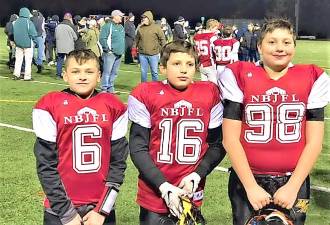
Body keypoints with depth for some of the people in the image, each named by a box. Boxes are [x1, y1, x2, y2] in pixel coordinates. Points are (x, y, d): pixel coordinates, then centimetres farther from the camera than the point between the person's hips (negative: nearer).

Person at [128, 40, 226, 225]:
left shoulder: (210, 94, -1)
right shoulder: (146, 95, -6)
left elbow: (217, 144, 5)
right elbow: (138, 147, -6)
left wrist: (197, 176, -9)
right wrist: (164, 187, -12)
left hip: (192, 194, 2)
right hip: (154, 195, -1)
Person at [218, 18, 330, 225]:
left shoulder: (311, 80, -1)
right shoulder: (240, 77, -5)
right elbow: (230, 139, -6)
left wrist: (293, 186, -7)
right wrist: (251, 186, -10)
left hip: (293, 183, 1)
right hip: (247, 181, -1)